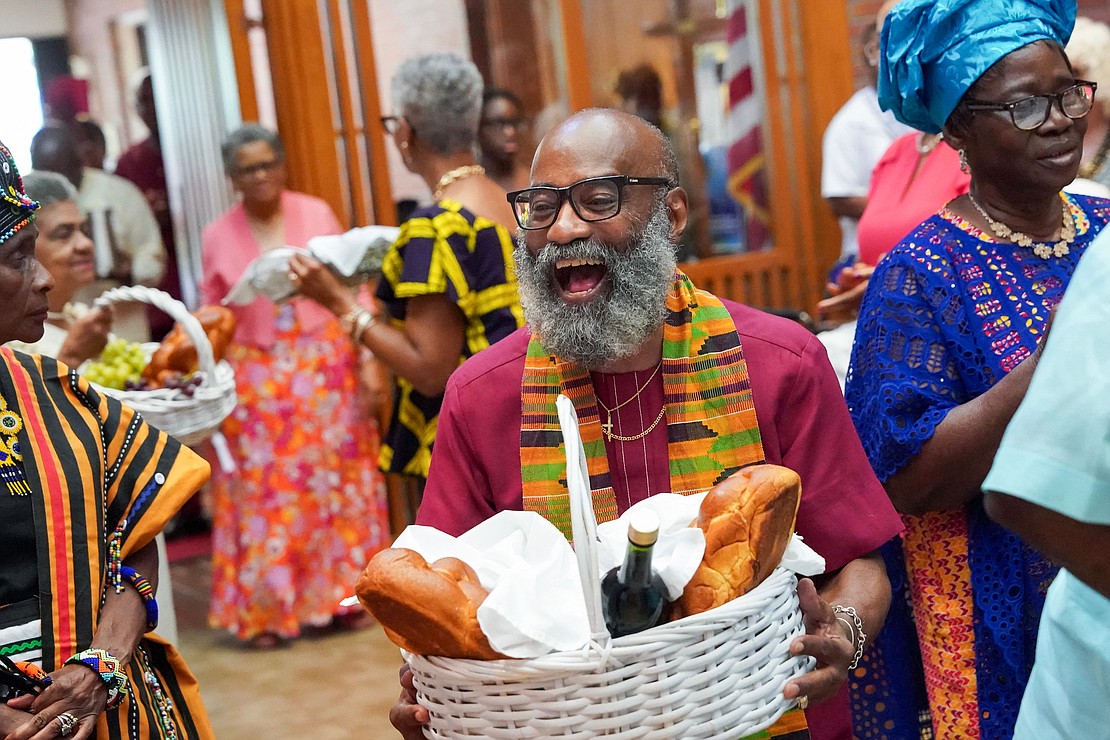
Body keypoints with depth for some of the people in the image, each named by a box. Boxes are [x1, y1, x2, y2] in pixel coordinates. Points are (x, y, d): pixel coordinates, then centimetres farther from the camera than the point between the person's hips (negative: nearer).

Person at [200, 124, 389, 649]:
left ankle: (341, 593, 18)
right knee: (264, 491, 1)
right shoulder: (218, 236, 2)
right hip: (256, 380, 0)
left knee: (334, 479, 5)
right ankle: (267, 609, 11)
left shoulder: (316, 213, -1)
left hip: (325, 369, 0)